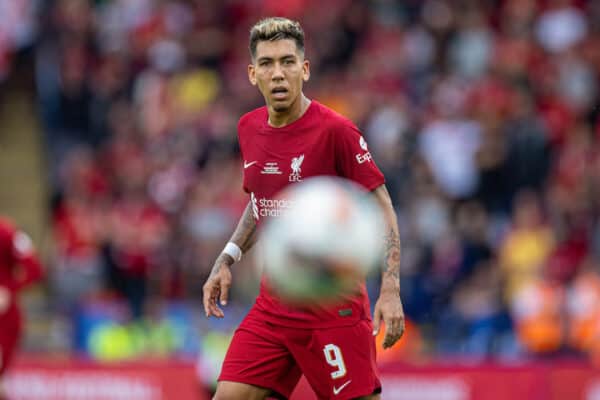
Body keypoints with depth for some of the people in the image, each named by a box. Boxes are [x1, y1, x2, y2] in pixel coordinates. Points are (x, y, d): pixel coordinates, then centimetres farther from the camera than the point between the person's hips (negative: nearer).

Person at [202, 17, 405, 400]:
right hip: (273, 306, 6)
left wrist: (390, 290, -19)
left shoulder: (334, 130, -13)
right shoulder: (249, 128, 6)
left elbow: (383, 208, -10)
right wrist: (227, 260, 12)